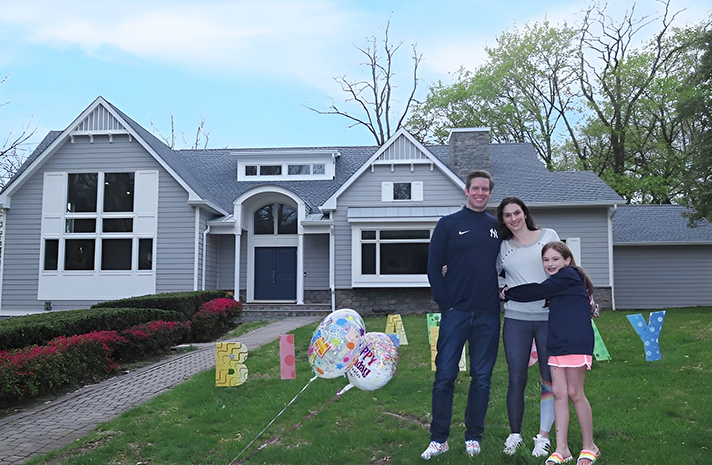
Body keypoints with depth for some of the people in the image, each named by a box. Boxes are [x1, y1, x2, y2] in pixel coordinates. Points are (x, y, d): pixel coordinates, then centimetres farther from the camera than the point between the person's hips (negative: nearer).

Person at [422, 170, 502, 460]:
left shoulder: (497, 227, 11)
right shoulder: (448, 224, 2)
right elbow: (434, 267, 0)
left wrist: (503, 290, 4)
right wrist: (445, 303, -6)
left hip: (488, 315, 3)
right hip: (455, 312, -2)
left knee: (482, 378, 7)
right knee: (445, 376, -2)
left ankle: (473, 437, 20)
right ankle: (439, 439, 10)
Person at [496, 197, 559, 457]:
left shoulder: (548, 236, 6)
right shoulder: (502, 248, 9)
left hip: (549, 317, -1)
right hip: (516, 319, 1)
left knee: (549, 378, 3)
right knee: (516, 379, 4)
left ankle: (543, 436, 15)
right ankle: (514, 434, 18)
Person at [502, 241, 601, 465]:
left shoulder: (569, 275, -7)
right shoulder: (557, 283, 19)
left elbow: (537, 291, -10)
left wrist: (509, 293, 0)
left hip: (576, 343, -8)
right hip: (557, 344, 8)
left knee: (575, 393, 0)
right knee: (559, 393, 4)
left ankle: (589, 446, 16)